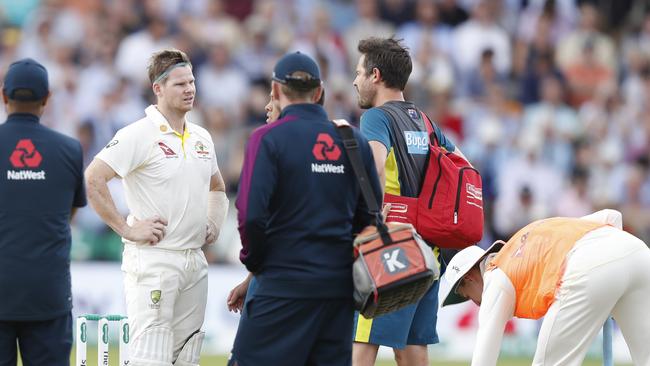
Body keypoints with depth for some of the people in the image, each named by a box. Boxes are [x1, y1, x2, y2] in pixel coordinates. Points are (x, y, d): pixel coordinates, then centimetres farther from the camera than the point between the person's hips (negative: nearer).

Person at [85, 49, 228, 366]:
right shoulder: (139, 135, -9)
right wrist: (126, 229, -15)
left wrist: (214, 223, 15)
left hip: (195, 259, 7)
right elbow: (92, 179, -16)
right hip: (153, 259, -7)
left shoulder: (202, 137, 14)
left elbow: (217, 186, 33)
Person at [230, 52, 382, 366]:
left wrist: (254, 260, 1)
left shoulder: (269, 139, -7)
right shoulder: (354, 141, 9)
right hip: (340, 287, 5)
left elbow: (251, 213, -15)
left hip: (284, 282, -5)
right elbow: (370, 215, 10)